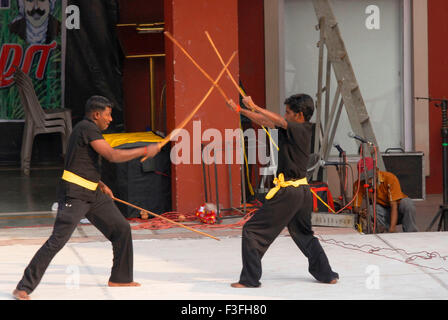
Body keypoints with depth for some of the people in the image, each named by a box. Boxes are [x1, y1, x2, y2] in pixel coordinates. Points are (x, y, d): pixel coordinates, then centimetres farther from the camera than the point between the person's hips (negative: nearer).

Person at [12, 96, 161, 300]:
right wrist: (145, 151, -14)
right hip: (74, 195, -10)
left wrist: (100, 185, 16)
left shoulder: (86, 128, 17)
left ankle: (120, 278, 24)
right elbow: (113, 156, -21)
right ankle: (23, 288, -10)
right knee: (57, 240, -14)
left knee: (122, 229, 11)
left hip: (93, 195, 10)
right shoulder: (87, 128, -13)